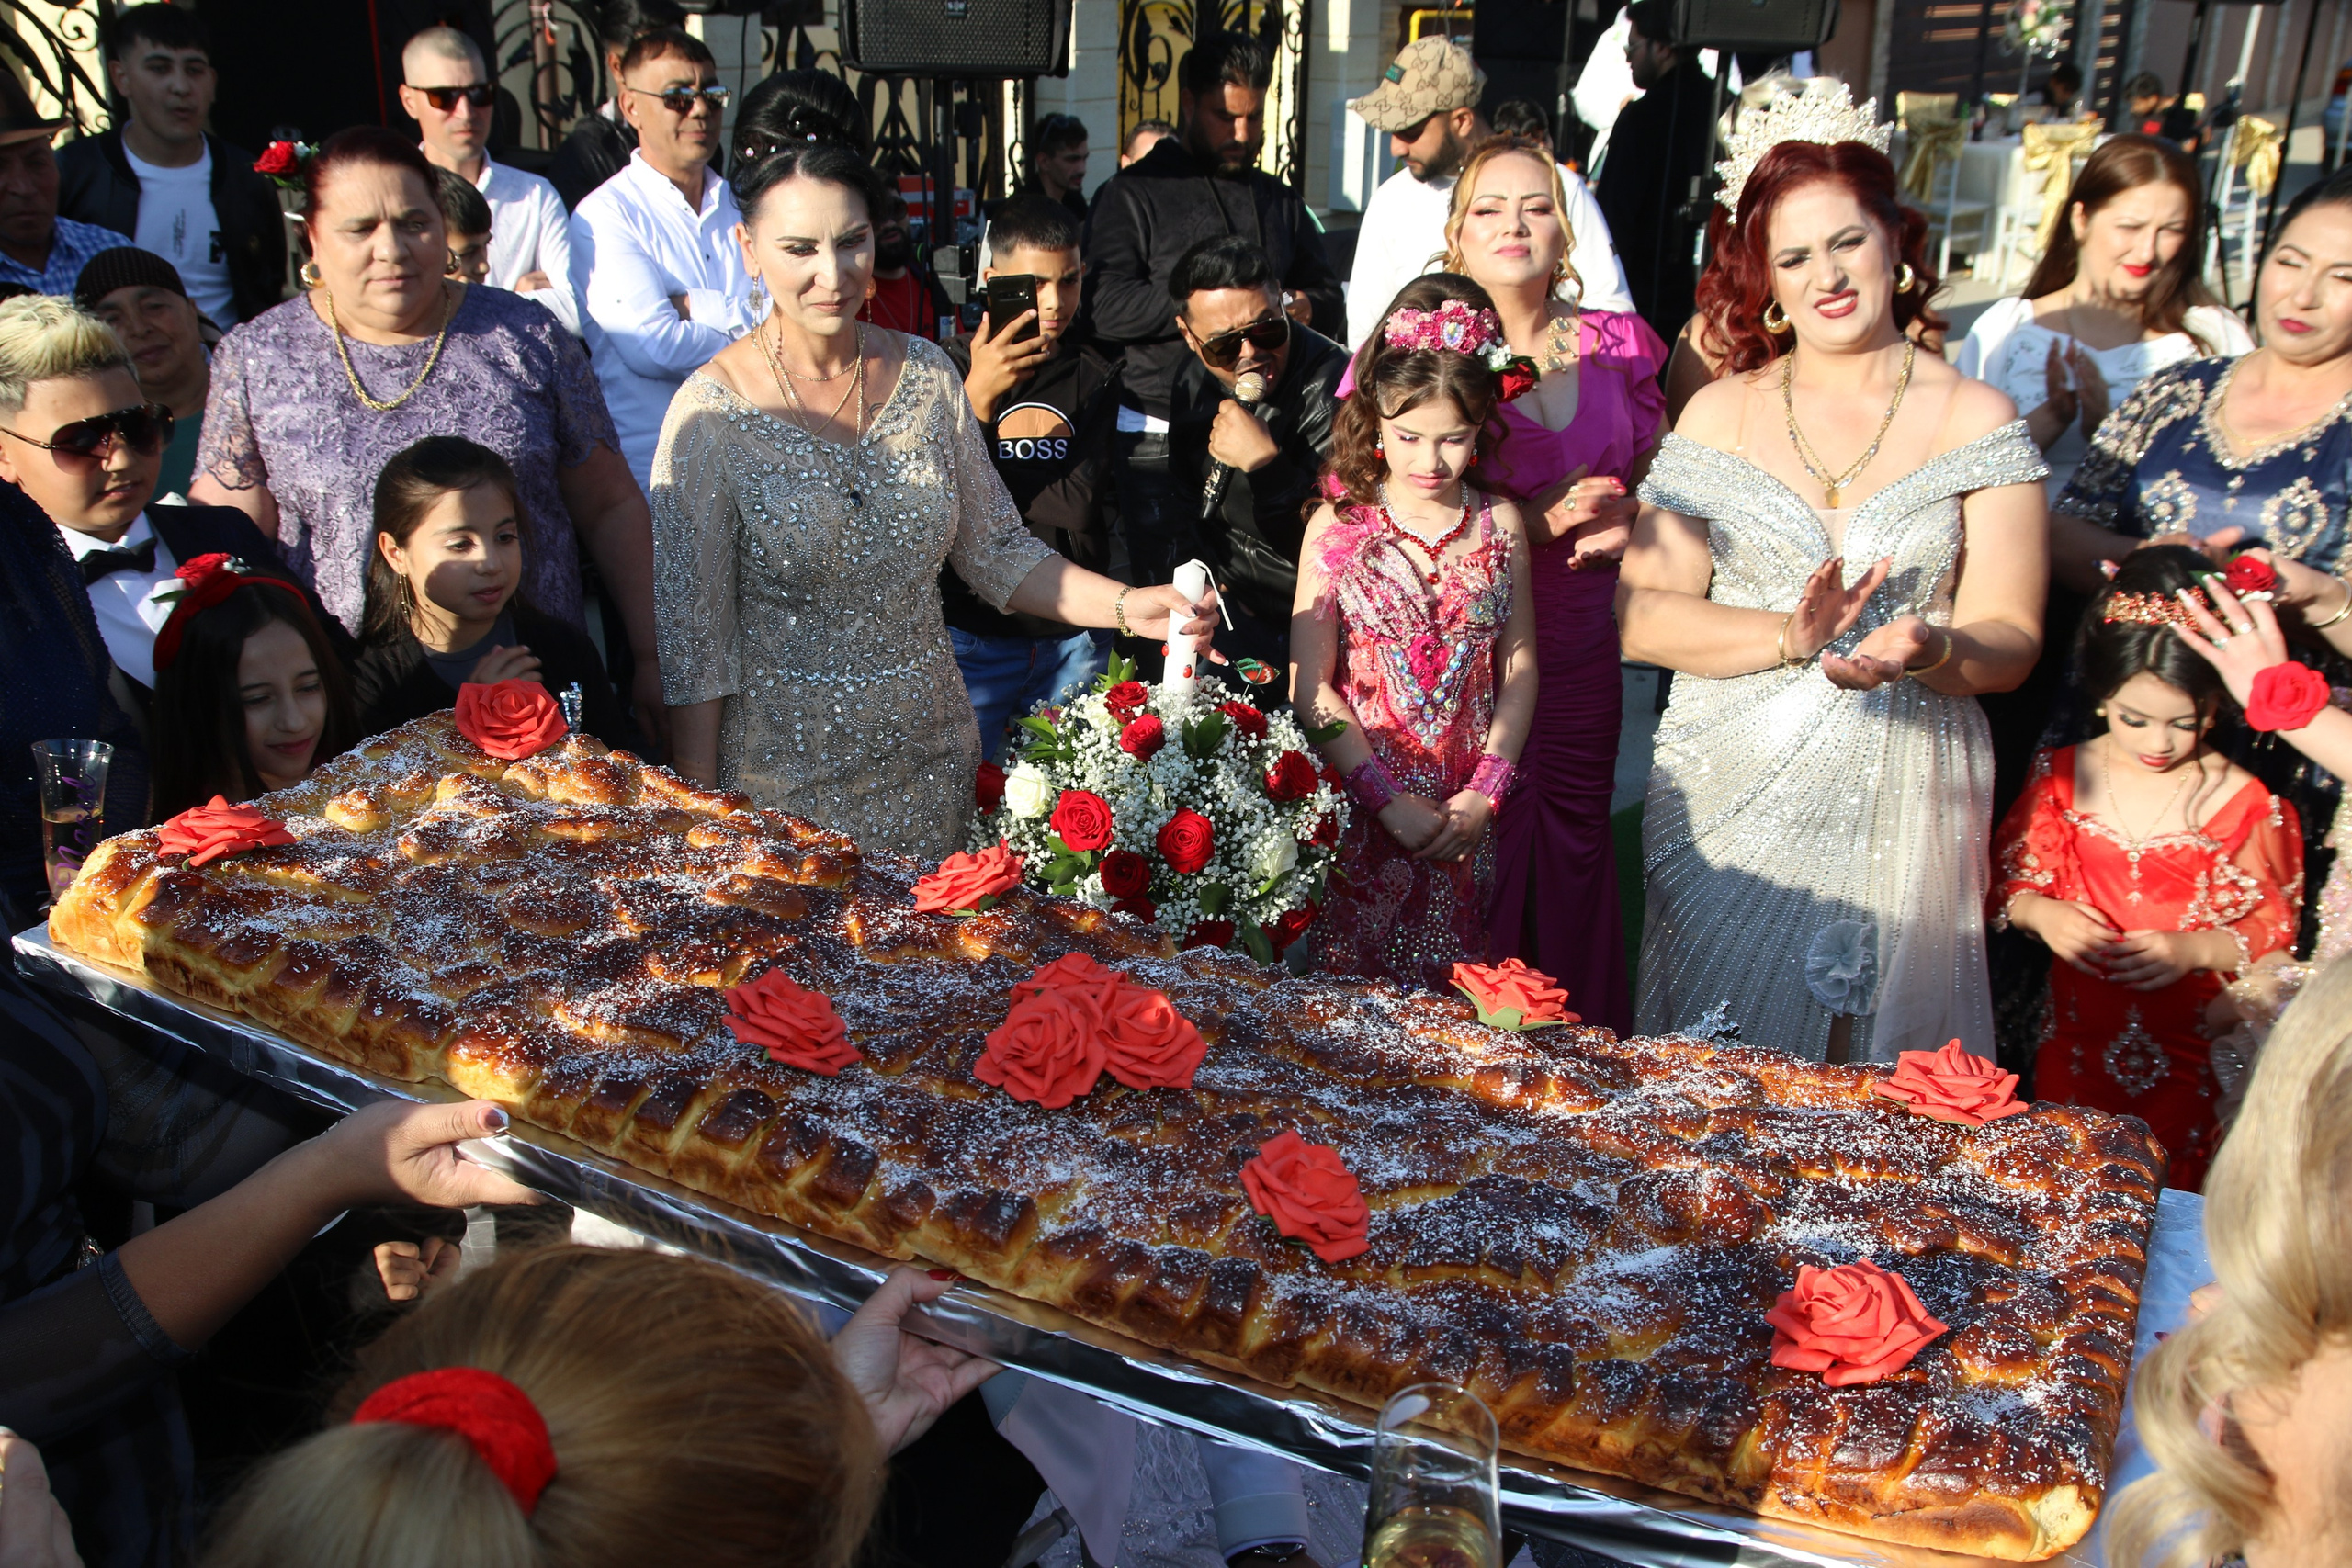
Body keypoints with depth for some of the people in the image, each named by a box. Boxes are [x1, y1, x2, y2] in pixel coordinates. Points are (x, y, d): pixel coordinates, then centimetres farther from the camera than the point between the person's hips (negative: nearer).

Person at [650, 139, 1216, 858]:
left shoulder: (926, 375, 0)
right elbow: (694, 634, -9)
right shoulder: (711, 413, -12)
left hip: (930, 762, 4)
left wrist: (1125, 605, -10)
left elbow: (996, 552, 5)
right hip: (783, 774, -4)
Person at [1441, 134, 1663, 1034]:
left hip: (1580, 646, 4)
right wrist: (1533, 522, -15)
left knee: (1574, 842, 9)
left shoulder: (1620, 347, 9)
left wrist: (1622, 523, -4)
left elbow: (1650, 480, 21)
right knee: (1478, 852, -3)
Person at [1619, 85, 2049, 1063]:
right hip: (1729, 795, 1)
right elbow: (1643, 615, -4)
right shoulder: (1720, 415, 4)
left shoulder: (1977, 421, 2)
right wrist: (1789, 637, -19)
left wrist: (1932, 651, -25)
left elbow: (2009, 642, -3)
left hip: (1903, 804, 0)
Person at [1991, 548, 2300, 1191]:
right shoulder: (2061, 776, -3)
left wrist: (2194, 949, -20)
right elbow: (2010, 881, 5)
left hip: (2185, 1050, -2)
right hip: (2075, 1037, 3)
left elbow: (2272, 926, -4)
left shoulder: (2244, 804, -12)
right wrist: (2042, 914, -15)